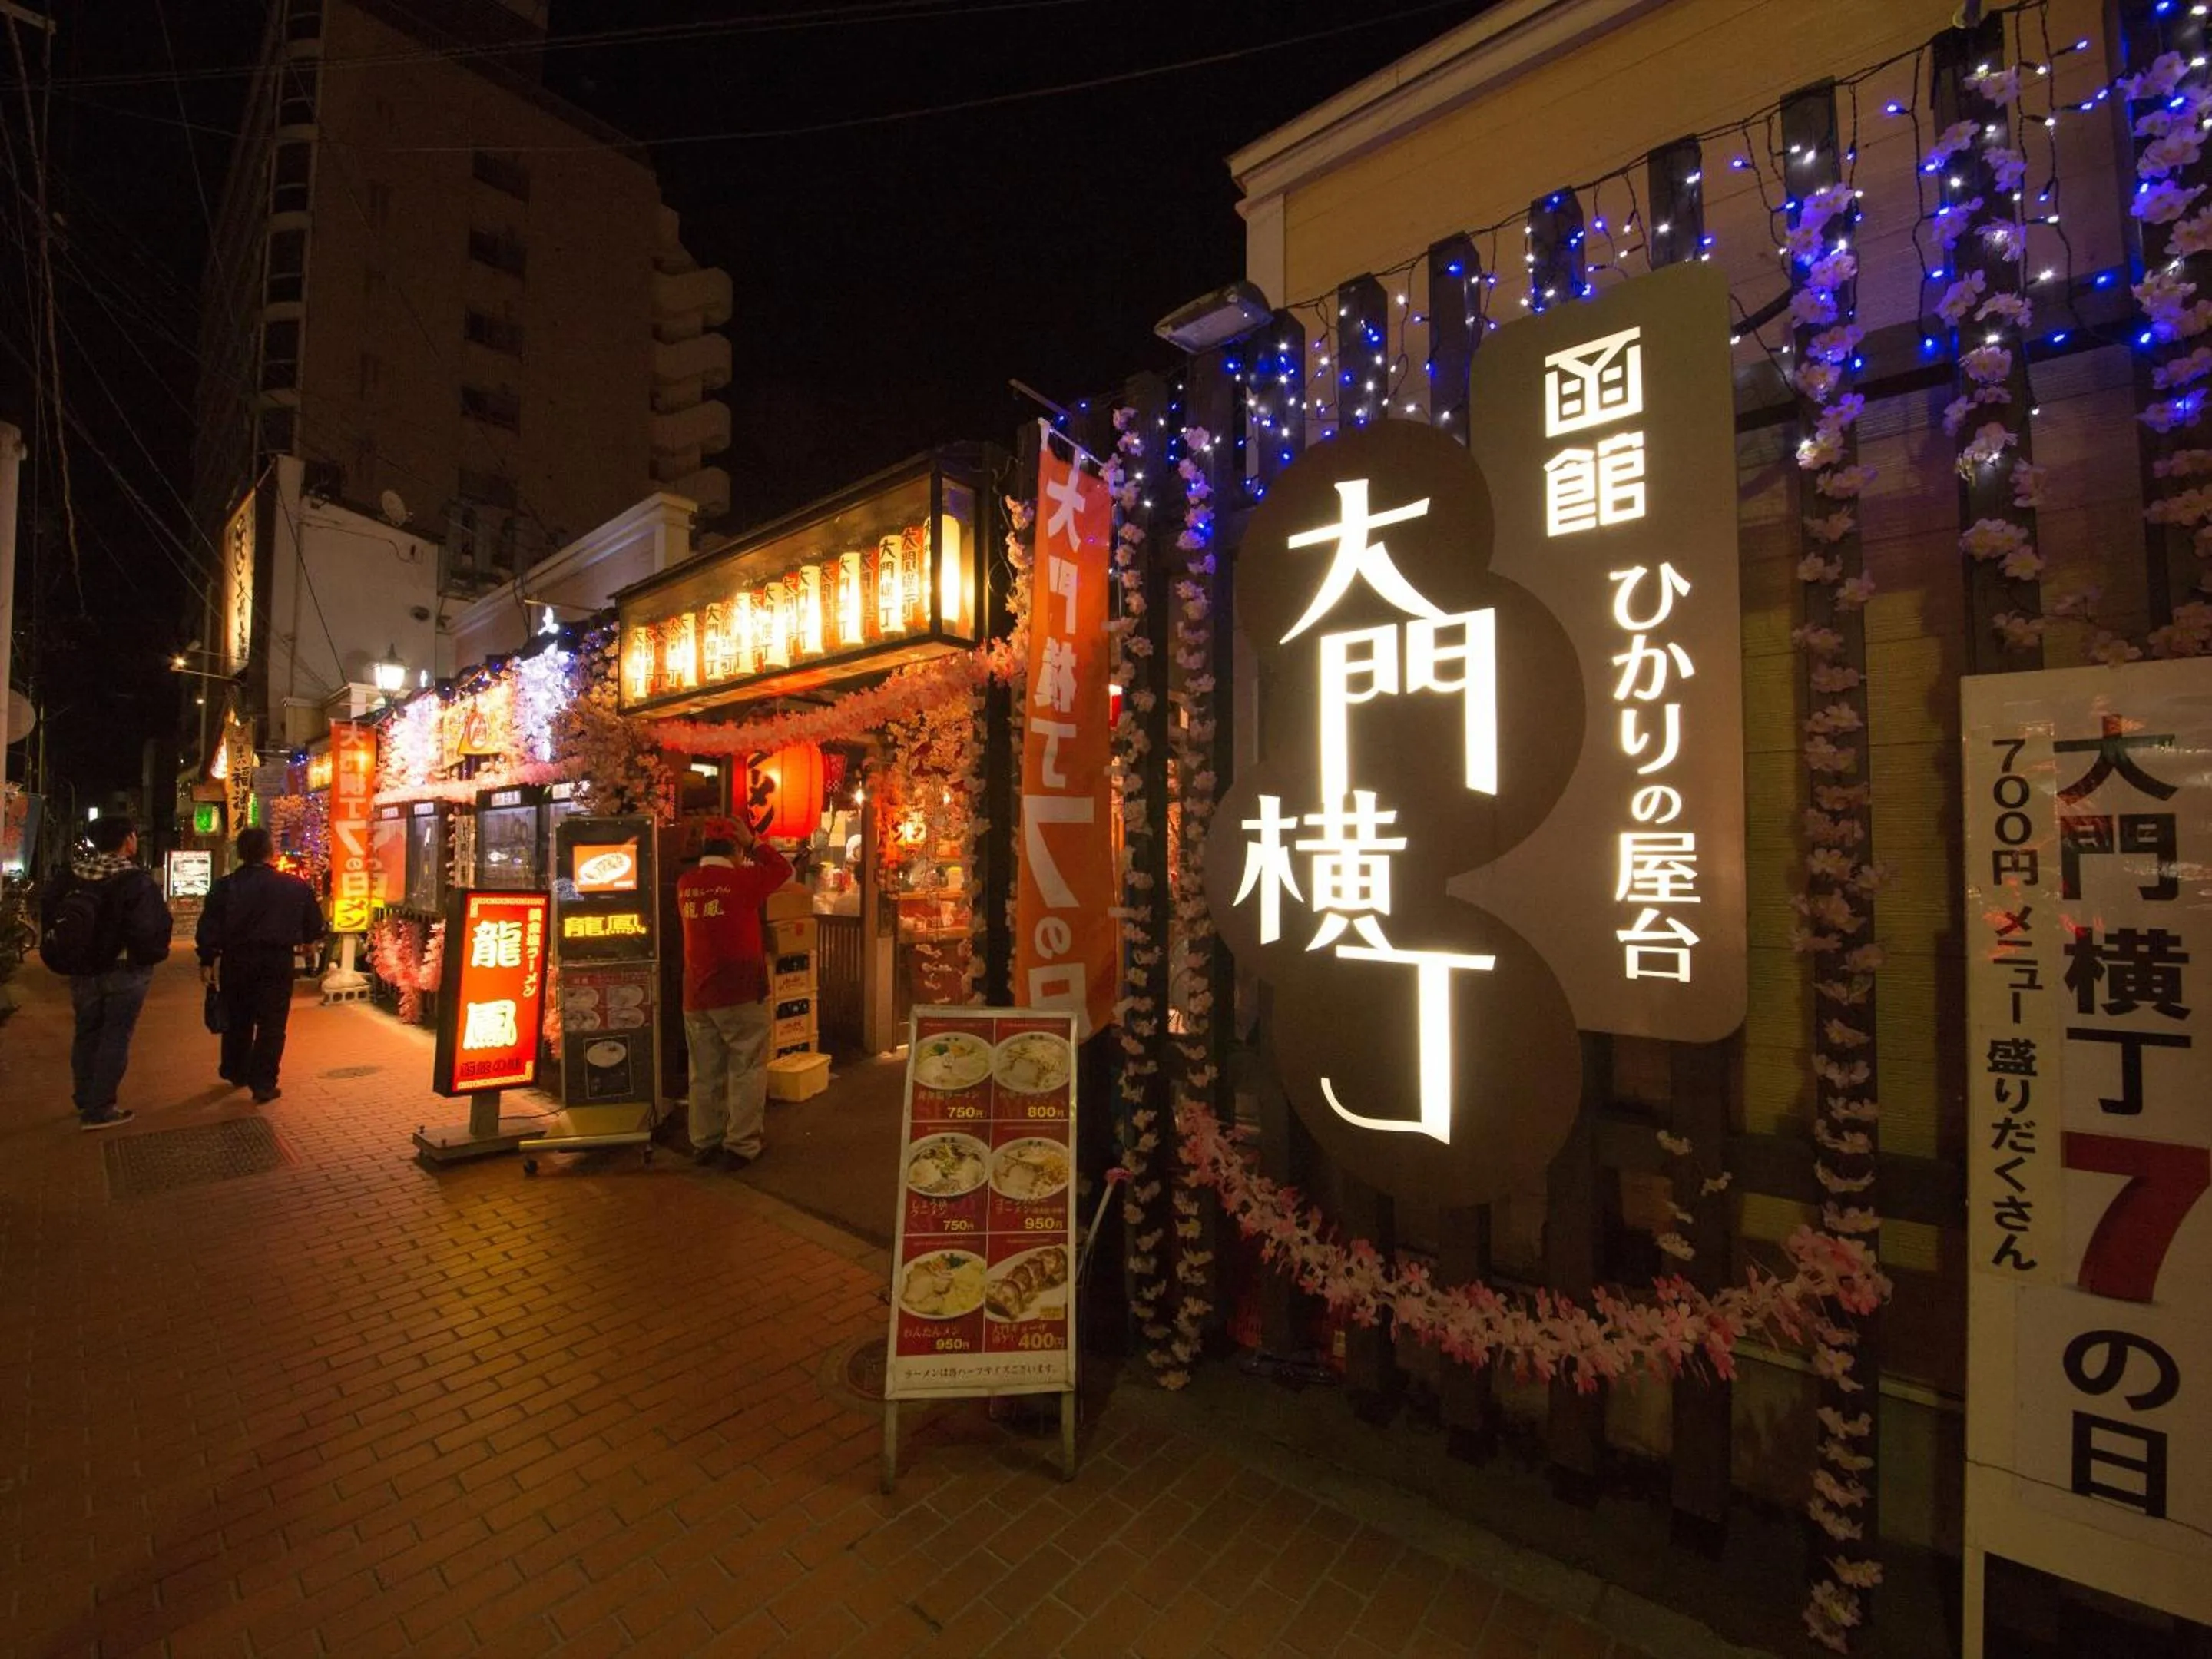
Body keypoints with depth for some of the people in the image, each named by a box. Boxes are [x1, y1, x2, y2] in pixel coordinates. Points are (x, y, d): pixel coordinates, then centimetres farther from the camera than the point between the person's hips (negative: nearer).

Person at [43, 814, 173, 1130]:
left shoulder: (70, 874, 0)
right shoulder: (137, 880, -20)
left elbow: (48, 914, 10)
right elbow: (153, 926, -24)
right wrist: (153, 955, -5)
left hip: (82, 969, 6)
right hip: (125, 971, -6)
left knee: (87, 1034, 20)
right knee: (115, 1037, 2)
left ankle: (85, 1100, 32)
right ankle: (98, 1110, 4)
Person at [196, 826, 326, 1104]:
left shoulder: (225, 886, -2)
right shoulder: (296, 886, -3)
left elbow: (210, 926, -7)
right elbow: (315, 926, 2)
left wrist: (208, 959, 1)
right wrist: (300, 938, 23)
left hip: (236, 959, 2)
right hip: (278, 960, -2)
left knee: (237, 1020, 19)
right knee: (271, 1024, 2)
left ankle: (236, 1073, 34)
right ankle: (263, 1084, 1)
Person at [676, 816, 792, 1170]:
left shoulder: (685, 884, 6)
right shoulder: (742, 879, -11)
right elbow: (783, 869, 2)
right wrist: (753, 842, 4)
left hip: (696, 994, 6)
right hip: (740, 993, -6)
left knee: (705, 1073, 14)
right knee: (746, 1070, 4)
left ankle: (704, 1143, 23)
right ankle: (741, 1145, 7)